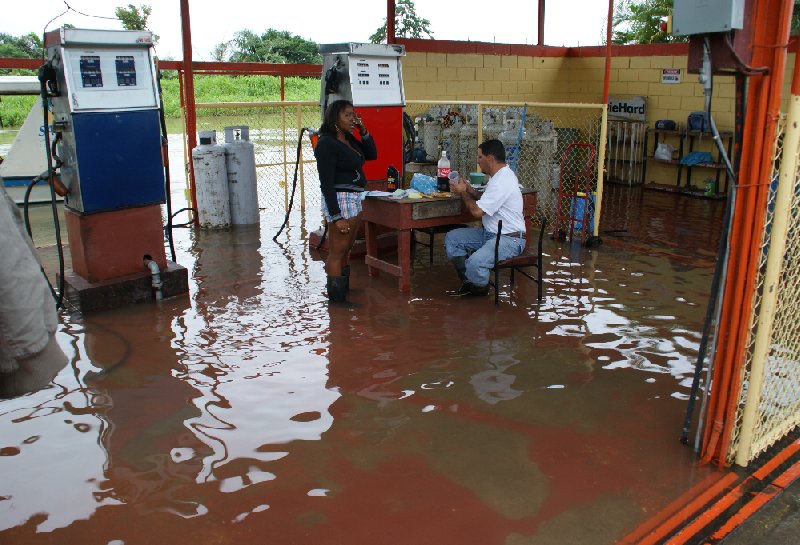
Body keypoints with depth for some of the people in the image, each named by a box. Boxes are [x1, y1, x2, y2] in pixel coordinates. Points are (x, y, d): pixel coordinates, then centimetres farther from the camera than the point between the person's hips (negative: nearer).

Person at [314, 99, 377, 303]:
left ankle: (344, 291, 27)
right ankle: (337, 300, 3)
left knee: (346, 251, 16)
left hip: (356, 200, 9)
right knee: (336, 253, -3)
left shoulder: (349, 139, 12)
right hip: (340, 201, -9)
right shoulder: (326, 144, -13)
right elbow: (326, 183, -17)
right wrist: (337, 217, -21)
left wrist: (363, 131, 5)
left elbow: (372, 155, 19)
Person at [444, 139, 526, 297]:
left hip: (509, 239, -11)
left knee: (474, 263, -33)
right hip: (490, 233, 11)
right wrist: (470, 190, 7)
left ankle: (479, 288, 2)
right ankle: (469, 282, 11)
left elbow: (477, 211, -23)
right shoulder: (499, 176, 11)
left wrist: (462, 192, -6)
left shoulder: (501, 182, -23)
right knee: (451, 238, 4)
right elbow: (486, 200, 24)